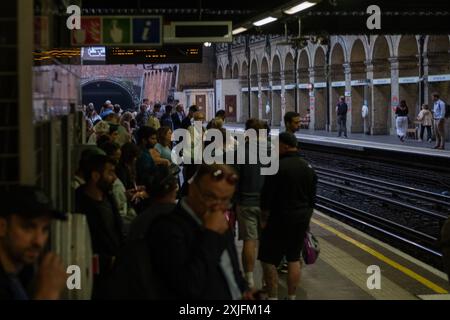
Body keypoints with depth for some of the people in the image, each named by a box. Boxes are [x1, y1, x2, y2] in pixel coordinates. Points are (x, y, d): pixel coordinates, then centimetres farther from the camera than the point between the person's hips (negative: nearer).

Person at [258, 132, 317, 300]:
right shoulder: (308, 167, 5)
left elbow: (267, 196, -14)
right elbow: (312, 197, 12)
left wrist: (264, 218, -3)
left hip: (280, 219, -7)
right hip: (301, 220, 7)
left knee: (268, 259, 2)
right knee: (294, 258, 14)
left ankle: (273, 297, 2)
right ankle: (292, 296, 18)